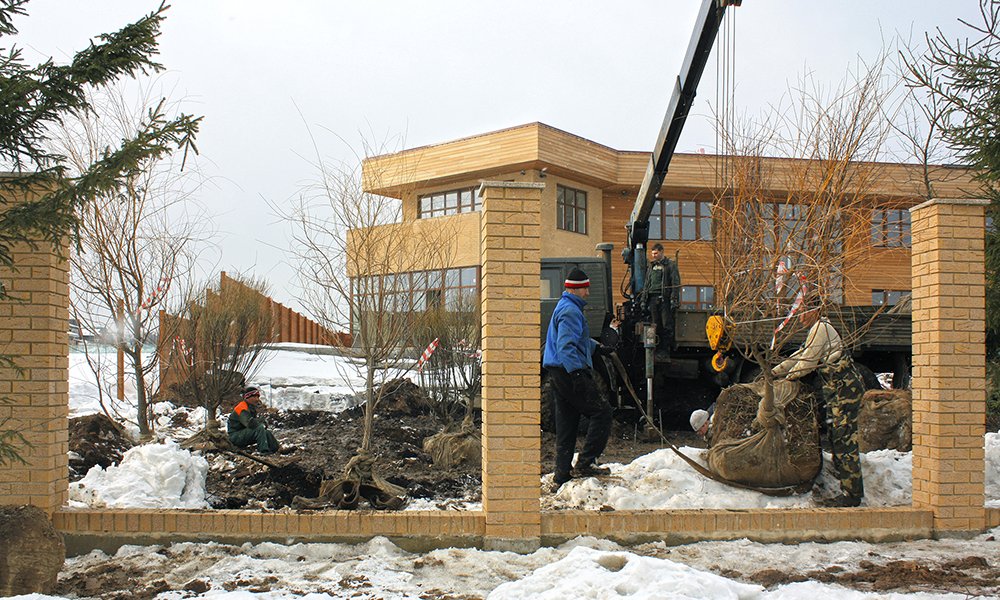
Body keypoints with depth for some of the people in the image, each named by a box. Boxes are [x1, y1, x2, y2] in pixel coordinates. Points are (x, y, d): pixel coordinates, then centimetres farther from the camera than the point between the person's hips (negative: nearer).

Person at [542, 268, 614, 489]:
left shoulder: (566, 307, 22)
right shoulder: (570, 311, -13)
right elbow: (566, 346, -23)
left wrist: (596, 346, 50)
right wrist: (577, 371, -28)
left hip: (561, 373, 11)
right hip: (570, 371, -11)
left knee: (566, 423, 11)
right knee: (601, 411, -8)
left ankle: (561, 474, 13)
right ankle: (585, 462, -9)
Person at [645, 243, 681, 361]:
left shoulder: (670, 265, 1)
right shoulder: (652, 266, 19)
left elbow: (676, 284, -4)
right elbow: (647, 283, 24)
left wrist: (674, 300, -13)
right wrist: (644, 299, 17)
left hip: (665, 299, -5)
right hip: (653, 298, 5)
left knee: (667, 326, -5)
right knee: (656, 326, 5)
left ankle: (666, 351, -4)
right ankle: (658, 350, 9)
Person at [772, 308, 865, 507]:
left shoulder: (821, 328, -10)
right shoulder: (816, 331, 21)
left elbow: (808, 361, -10)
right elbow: (799, 356, 30)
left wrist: (789, 377, 6)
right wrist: (773, 372, 30)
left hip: (846, 388, -10)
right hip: (836, 392, 10)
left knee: (844, 440, -11)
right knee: (835, 437, 11)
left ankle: (852, 493, -10)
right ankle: (848, 488, 16)